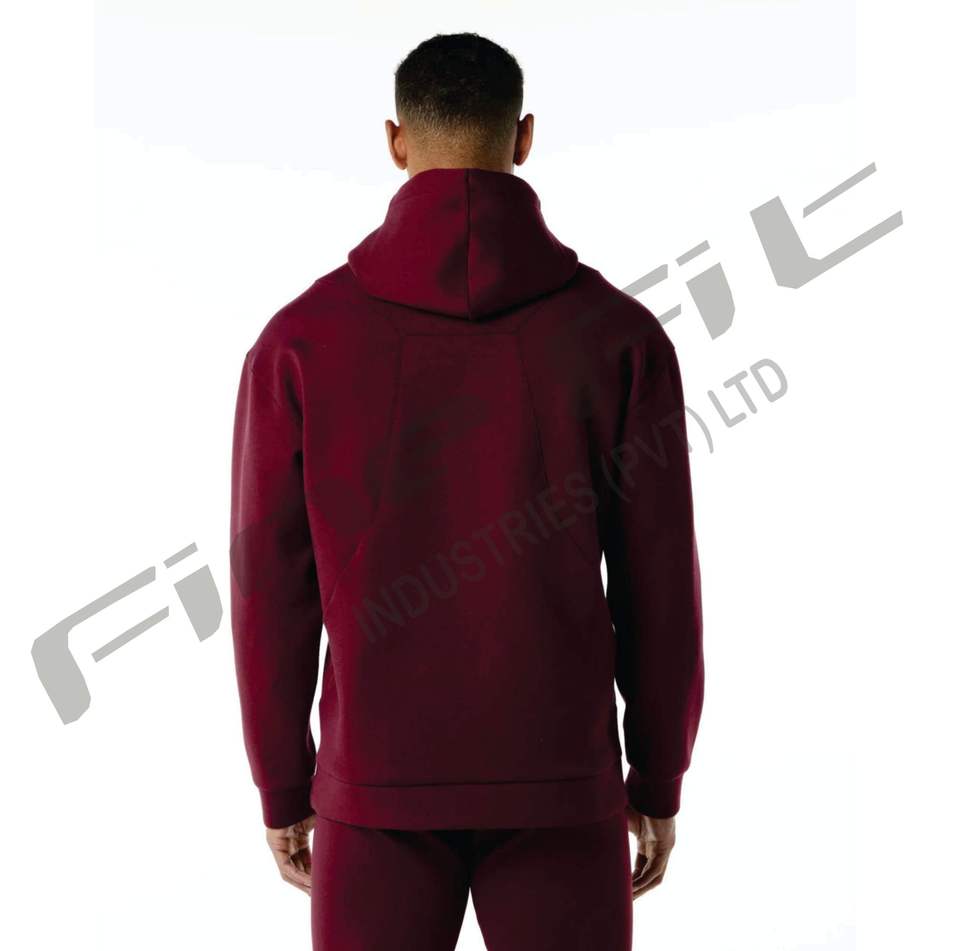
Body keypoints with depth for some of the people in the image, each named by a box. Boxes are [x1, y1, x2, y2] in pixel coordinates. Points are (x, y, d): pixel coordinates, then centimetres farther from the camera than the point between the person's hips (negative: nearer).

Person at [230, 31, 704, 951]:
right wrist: (658, 784, 9)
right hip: (560, 783, 0)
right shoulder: (618, 331, -6)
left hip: (378, 783, 0)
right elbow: (659, 587, -4)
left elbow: (269, 587, -3)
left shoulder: (301, 337, -6)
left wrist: (283, 790, 9)